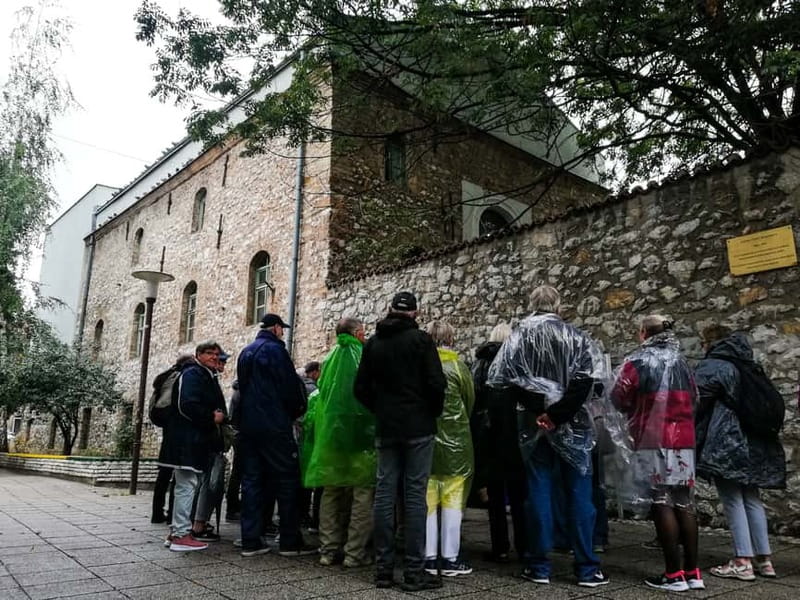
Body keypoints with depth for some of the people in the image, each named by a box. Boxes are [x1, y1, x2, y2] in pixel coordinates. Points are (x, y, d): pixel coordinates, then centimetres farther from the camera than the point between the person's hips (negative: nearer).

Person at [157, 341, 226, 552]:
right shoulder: (192, 374, -11)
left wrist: (217, 417, 5)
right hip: (186, 441, -11)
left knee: (186, 486, 14)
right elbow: (187, 406, -23)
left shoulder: (207, 377, 21)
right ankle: (181, 535, -2)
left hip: (195, 441, 11)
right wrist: (211, 418, -14)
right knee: (187, 485, -7)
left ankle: (176, 532, 22)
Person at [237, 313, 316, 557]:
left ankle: (250, 541, 9)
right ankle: (290, 541, 2)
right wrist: (296, 411, 5)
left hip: (248, 425, 8)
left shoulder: (245, 352, 16)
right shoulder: (275, 349, -9)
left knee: (251, 480, 8)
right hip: (274, 425, -8)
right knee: (287, 480, -1)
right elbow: (290, 386, -11)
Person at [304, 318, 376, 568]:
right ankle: (355, 552, 3)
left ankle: (328, 550, 16)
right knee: (362, 495, 2)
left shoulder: (329, 359, 8)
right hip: (361, 434, -5)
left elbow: (320, 395, 12)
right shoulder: (364, 358, -7)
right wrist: (375, 431, 2)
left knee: (331, 492, 12)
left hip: (330, 435, 5)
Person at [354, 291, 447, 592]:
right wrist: (433, 412, 4)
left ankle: (384, 569, 11)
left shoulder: (373, 342, 8)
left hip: (385, 428, 4)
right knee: (415, 495, -2)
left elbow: (361, 388, 8)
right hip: (418, 427, -4)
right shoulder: (421, 339, -6)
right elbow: (437, 383, -12)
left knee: (384, 493, 6)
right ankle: (414, 571, 1)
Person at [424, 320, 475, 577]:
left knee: (427, 500, 10)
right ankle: (450, 558, 11)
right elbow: (470, 401, 2)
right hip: (454, 440, -3)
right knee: (452, 501, 6)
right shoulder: (458, 366, -8)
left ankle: (429, 557, 15)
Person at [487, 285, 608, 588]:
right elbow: (583, 382, -13)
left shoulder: (519, 336, 1)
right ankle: (586, 568, 12)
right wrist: (557, 414, -12)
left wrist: (535, 407, -5)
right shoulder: (576, 337, -1)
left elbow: (504, 377, -10)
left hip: (534, 425, 1)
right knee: (579, 494, 7)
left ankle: (539, 566, 13)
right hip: (571, 425, -1)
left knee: (539, 493, 7)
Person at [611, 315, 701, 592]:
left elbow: (618, 399, -3)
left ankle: (674, 575, 1)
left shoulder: (637, 362, -6)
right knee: (684, 502, 9)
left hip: (653, 440, -6)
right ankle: (692, 572, 14)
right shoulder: (681, 362, 13)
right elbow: (694, 399, 21)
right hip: (684, 439, 6)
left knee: (662, 503, -2)